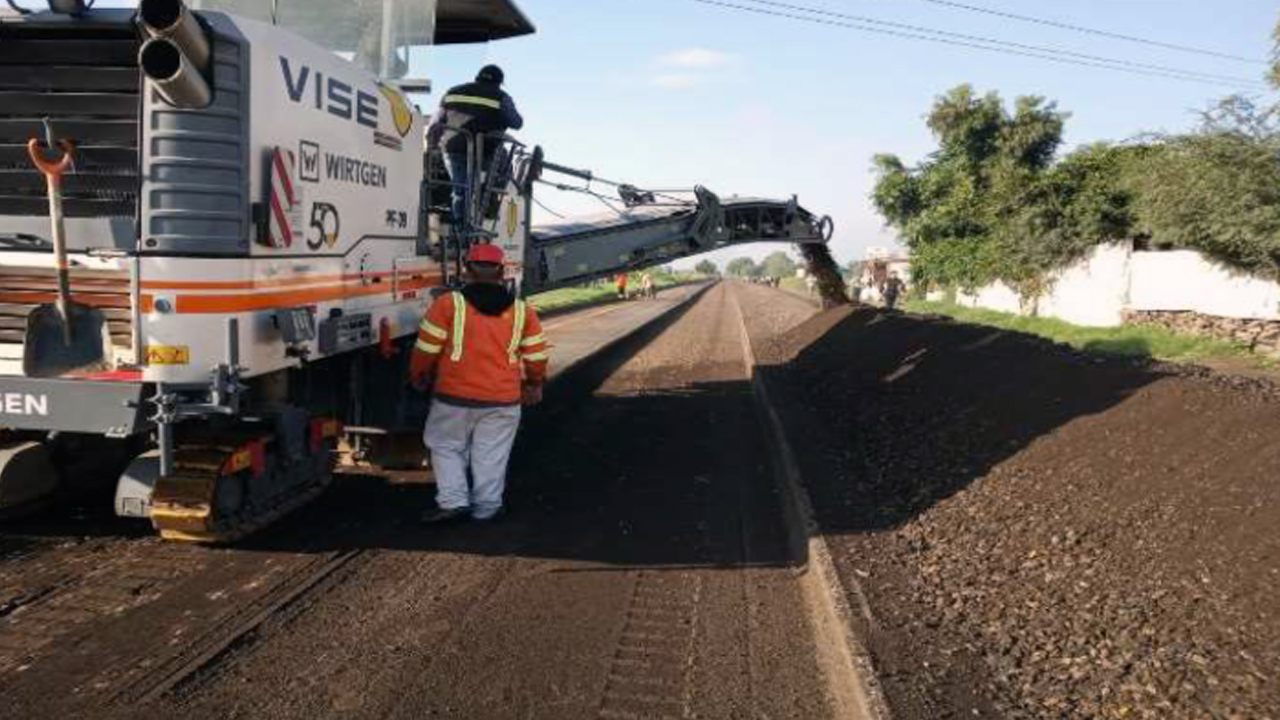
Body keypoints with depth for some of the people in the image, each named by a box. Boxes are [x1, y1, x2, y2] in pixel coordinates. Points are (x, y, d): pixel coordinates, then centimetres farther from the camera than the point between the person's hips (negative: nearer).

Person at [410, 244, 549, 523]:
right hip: (504, 400, 2)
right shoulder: (522, 310, 2)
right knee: (491, 456, 12)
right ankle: (486, 508, 19)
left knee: (446, 447, 17)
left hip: (455, 396, -2)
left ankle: (453, 500, 10)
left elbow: (426, 349, -5)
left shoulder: (448, 304, -7)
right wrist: (534, 385, 22)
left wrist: (419, 378, 13)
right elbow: (537, 355, 5)